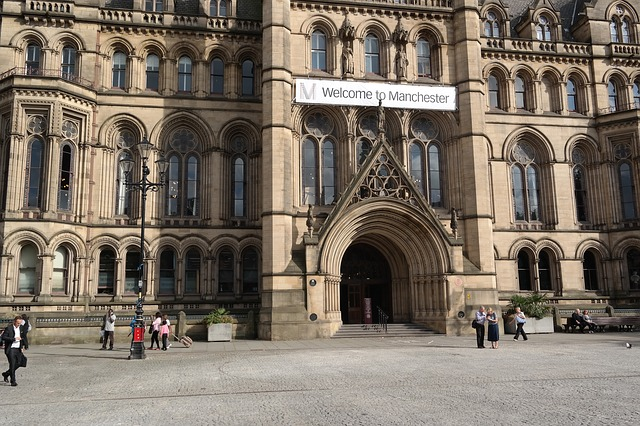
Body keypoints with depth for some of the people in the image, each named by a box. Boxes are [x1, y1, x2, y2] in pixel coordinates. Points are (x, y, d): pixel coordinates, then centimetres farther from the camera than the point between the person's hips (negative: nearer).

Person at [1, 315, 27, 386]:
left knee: (18, 364, 9)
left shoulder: (21, 328, 8)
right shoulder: (9, 328, -11)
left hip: (18, 349, 6)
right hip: (10, 349, -6)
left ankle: (6, 374, 31)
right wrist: (14, 339, -22)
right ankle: (13, 381, -2)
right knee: (12, 364, -8)